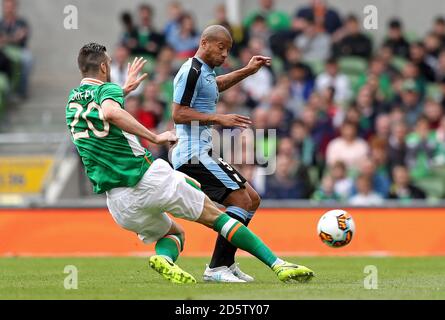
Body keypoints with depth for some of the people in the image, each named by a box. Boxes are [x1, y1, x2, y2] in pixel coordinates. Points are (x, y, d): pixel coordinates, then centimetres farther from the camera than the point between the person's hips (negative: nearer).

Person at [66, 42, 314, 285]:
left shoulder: (73, 100, 16)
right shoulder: (107, 89, -5)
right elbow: (110, 112, -31)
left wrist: (125, 89, 48)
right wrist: (155, 137, -25)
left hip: (117, 201, 6)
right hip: (148, 177, -6)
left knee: (173, 233, 27)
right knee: (215, 216, 6)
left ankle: (164, 258, -10)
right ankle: (278, 264, -2)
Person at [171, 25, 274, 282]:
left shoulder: (205, 72, 20)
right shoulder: (192, 71, -12)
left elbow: (217, 84, 45)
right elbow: (179, 114, -19)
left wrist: (248, 71, 37)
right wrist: (219, 119, -22)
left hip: (203, 153, 11)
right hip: (194, 154, -11)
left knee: (252, 200, 13)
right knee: (241, 201, -16)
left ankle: (226, 263, 13)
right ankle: (216, 268, -18)